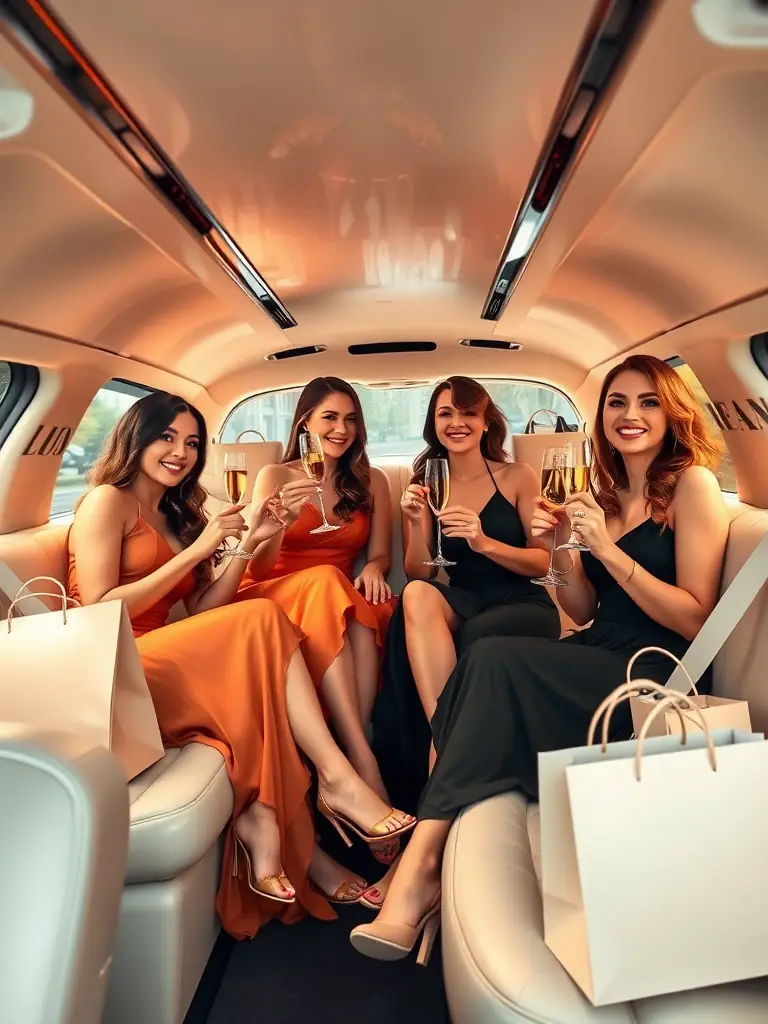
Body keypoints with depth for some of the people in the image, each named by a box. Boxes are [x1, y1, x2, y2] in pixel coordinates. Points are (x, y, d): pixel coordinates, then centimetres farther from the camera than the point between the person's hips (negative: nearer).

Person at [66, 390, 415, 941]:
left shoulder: (177, 516, 20)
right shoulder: (108, 502, -1)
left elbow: (201, 612, 9)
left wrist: (248, 543, -1)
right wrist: (196, 550, -14)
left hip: (165, 665, 7)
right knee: (263, 618, -23)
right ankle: (338, 781, -21)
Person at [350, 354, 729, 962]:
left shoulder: (691, 484, -4)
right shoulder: (608, 494, 15)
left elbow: (695, 620, -11)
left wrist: (606, 547, -17)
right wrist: (559, 550, -3)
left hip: (656, 678, -6)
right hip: (597, 665, 6)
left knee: (494, 660, -27)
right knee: (488, 665, -22)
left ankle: (423, 862, -17)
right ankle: (424, 865, -19)